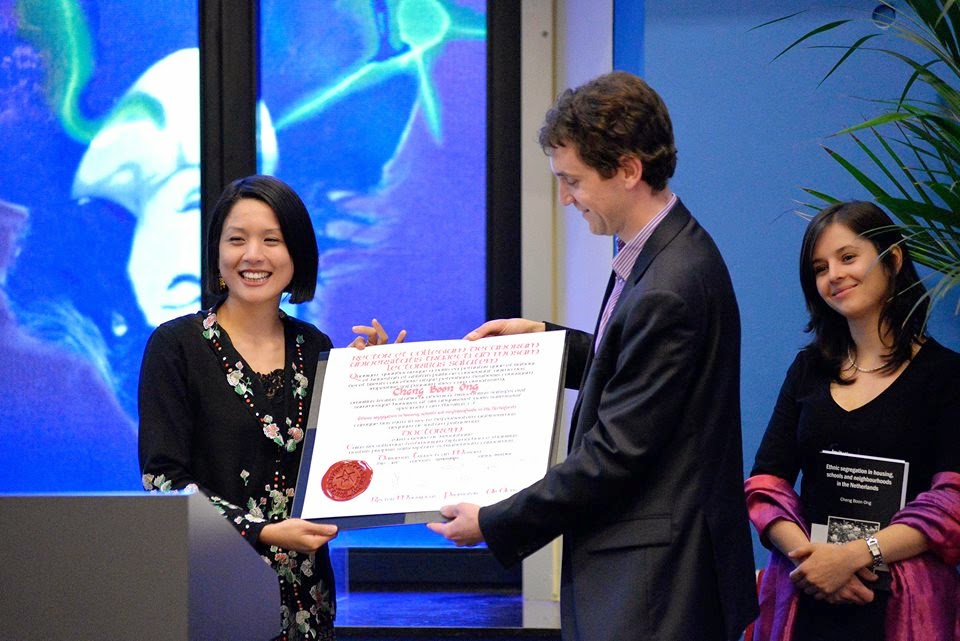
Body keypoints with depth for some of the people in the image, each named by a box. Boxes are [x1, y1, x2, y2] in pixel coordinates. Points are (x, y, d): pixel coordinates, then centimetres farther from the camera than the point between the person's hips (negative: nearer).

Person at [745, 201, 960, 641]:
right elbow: (765, 484, 3)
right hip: (803, 597, 4)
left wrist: (854, 555, -20)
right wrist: (806, 553, -16)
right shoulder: (810, 369, 11)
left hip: (903, 602, -3)